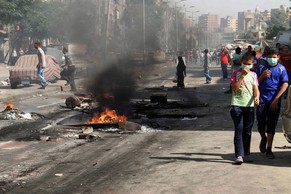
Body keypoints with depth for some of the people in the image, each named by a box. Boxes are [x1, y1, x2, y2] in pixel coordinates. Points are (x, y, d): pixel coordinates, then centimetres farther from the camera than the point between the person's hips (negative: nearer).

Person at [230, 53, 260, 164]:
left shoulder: (253, 75, 11)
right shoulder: (236, 73, 1)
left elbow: (256, 88, 3)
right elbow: (235, 88, -11)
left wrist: (257, 97, -18)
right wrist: (242, 75, -15)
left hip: (250, 105, 4)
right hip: (237, 105, -3)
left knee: (247, 131, 9)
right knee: (239, 130, -8)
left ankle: (246, 154, 18)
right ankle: (239, 155, -10)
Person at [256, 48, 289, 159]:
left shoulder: (281, 68, 2)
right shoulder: (261, 67, 6)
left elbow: (285, 84, -4)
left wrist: (276, 99, -12)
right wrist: (263, 76, -12)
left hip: (274, 101, -1)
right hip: (262, 100, 1)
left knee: (271, 126, 4)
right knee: (261, 123, -2)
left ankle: (269, 149, 12)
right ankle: (263, 138, 31)